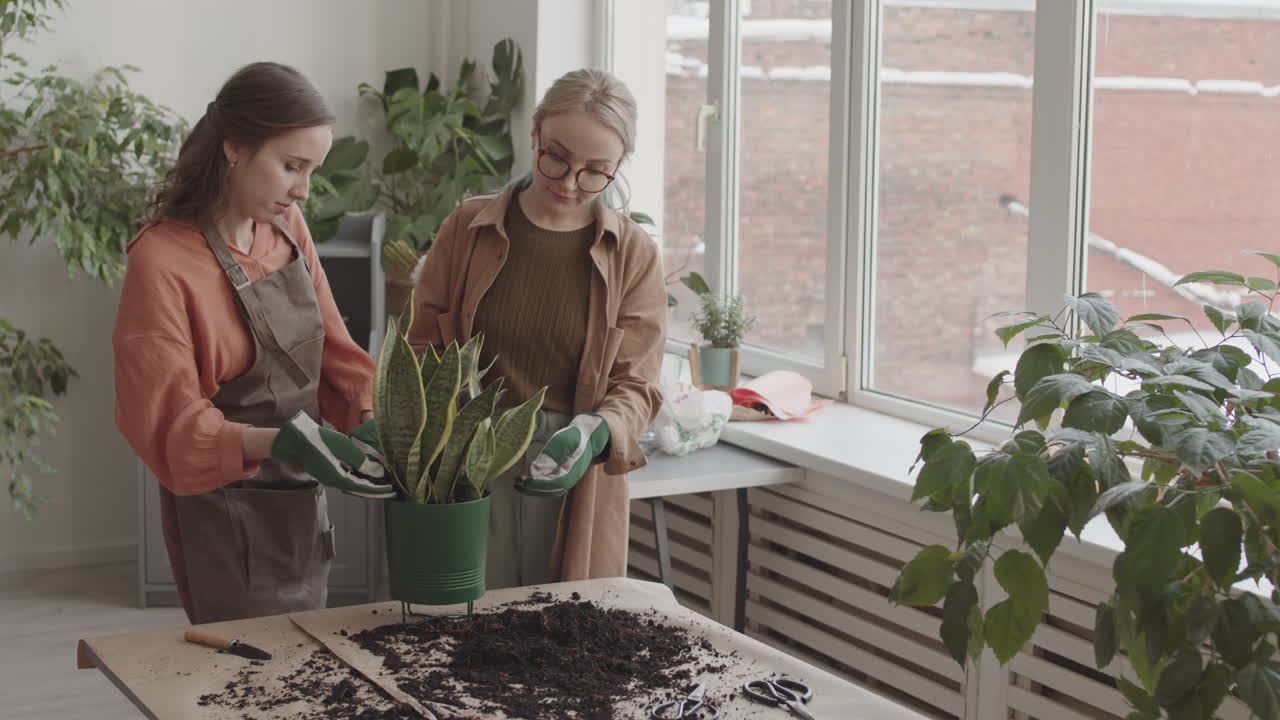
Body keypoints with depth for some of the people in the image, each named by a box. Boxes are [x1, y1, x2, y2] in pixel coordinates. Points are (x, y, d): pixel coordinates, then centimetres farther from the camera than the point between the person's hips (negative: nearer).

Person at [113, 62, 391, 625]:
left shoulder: (287, 226, 2)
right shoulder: (162, 260, -18)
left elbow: (332, 344, 6)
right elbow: (169, 423, -20)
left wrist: (373, 419, -12)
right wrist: (279, 442, -33)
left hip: (303, 505, 7)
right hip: (227, 520, -7)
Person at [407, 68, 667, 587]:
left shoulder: (633, 256, 2)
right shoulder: (468, 228, 4)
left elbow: (634, 385, 0)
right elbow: (421, 345, 7)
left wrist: (594, 433, -20)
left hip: (576, 485, 0)